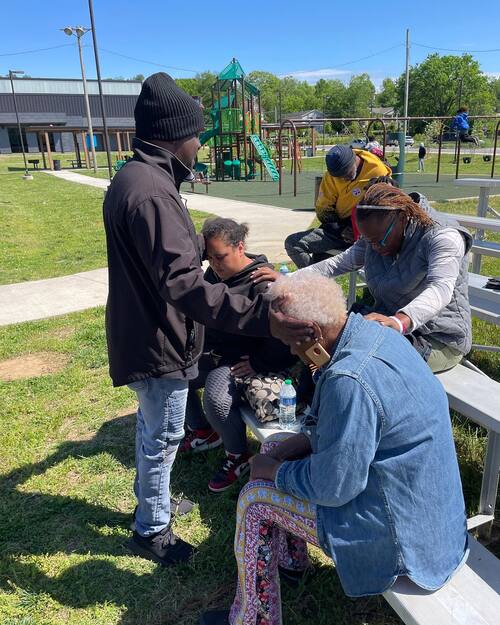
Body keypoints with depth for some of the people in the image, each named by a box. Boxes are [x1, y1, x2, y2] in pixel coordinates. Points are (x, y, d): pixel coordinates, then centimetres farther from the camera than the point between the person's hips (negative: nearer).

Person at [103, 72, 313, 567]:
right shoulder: (150, 191, -28)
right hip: (158, 341, -10)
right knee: (163, 436, 9)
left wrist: (207, 244, 37)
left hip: (144, 332, 10)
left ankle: (150, 497, 51)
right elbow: (182, 284, -38)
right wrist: (259, 317, -45)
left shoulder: (136, 177, 7)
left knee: (152, 425, 27)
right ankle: (151, 531, 33)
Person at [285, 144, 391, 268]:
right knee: (292, 243, -14)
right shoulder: (332, 175, 0)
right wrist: (341, 230, -11)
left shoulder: (378, 171, -8)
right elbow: (323, 208, 4)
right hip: (339, 227, 4)